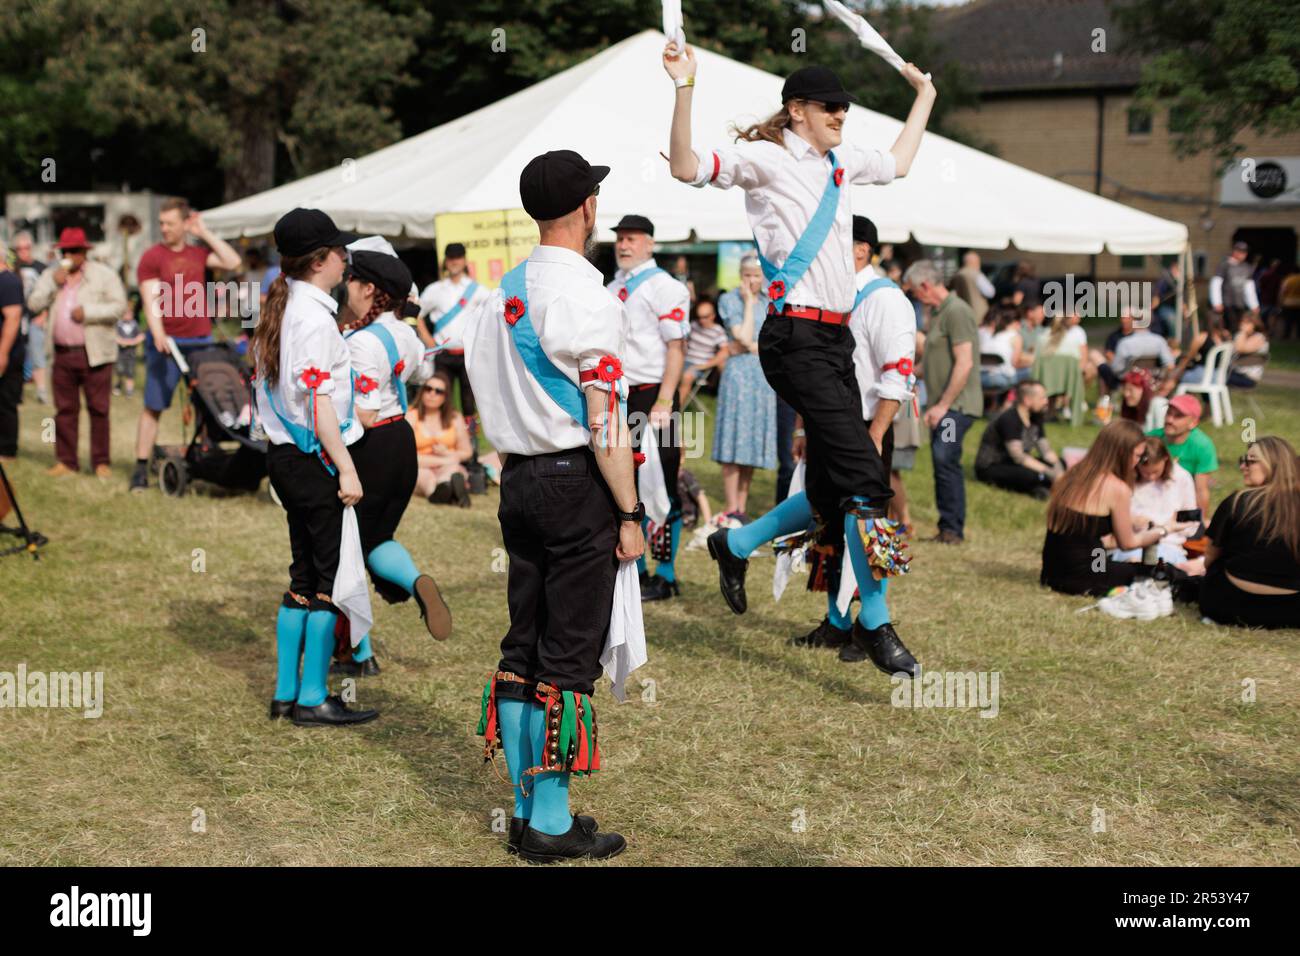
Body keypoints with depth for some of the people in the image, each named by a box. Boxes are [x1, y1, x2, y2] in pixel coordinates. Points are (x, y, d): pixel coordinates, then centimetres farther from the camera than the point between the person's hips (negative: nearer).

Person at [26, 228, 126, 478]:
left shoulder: (103, 275, 2)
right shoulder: (50, 275, 13)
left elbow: (119, 306, -6)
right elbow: (34, 304, 3)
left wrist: (87, 312, -14)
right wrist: (54, 283, -8)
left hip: (94, 354, -3)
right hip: (62, 354, 4)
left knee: (98, 410, -1)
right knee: (65, 410, 5)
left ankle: (101, 462, 4)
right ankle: (65, 462, 11)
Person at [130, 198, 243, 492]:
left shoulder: (199, 253, 12)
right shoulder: (152, 258, -1)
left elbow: (233, 262, -1)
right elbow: (151, 300, -11)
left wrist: (204, 233, 1)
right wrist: (158, 335, -25)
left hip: (202, 341, 4)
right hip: (166, 343, -4)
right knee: (153, 406, -2)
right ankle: (141, 468, 0)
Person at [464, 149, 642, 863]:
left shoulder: (503, 291, 11)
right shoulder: (586, 295, -13)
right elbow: (604, 420, -17)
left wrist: (517, 471, 19)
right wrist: (630, 514, -12)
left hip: (517, 481, 8)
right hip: (576, 482, -8)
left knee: (522, 647, 11)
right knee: (568, 656, -3)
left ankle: (526, 810, 18)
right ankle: (551, 825, 2)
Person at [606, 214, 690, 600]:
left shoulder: (664, 287, -7)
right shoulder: (611, 290, 16)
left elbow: (676, 348, -13)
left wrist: (664, 404, -19)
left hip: (651, 396, -8)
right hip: (617, 400, 8)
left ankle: (665, 577, 3)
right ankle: (634, 571, 22)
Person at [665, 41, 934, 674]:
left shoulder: (840, 160, 20)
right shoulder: (766, 157, -4)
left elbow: (896, 164, 40)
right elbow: (687, 167, -18)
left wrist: (925, 95, 46)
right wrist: (684, 87, -28)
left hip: (836, 337, 9)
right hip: (797, 338, -9)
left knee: (831, 496, 10)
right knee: (867, 478, -13)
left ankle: (735, 546, 32)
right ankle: (876, 622, -1)